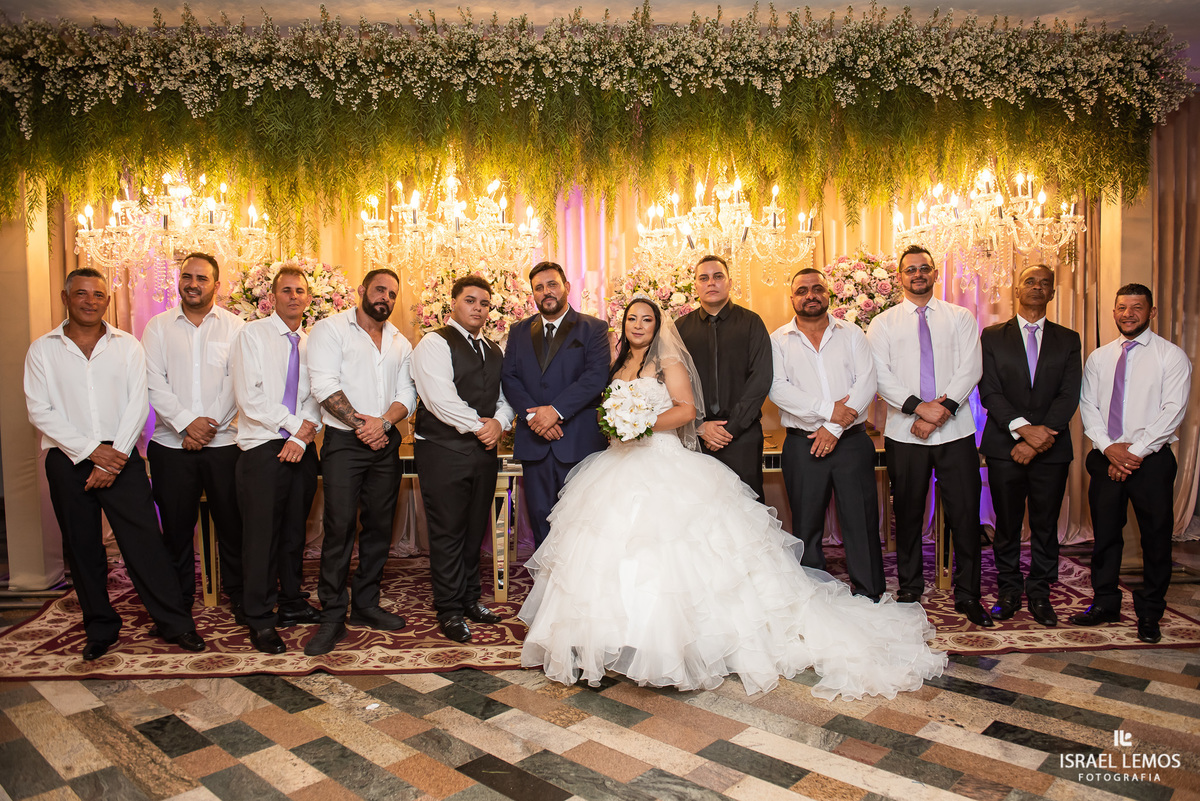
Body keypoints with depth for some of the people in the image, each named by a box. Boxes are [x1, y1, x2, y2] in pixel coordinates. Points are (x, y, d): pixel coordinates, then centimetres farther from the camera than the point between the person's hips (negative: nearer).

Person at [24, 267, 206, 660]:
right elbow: (39, 410, -2)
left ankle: (175, 623, 3)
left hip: (121, 456, -1)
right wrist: (91, 450, -12)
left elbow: (137, 405, -1)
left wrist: (113, 459, -10)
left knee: (144, 540, -4)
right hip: (68, 459, 1)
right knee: (82, 546, 8)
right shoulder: (42, 350, 5)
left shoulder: (127, 346, 5)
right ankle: (101, 629, 22)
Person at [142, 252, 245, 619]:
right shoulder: (159, 326, 8)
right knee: (176, 524, 8)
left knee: (231, 521, 3)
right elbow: (153, 382, -1)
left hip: (224, 442, -1)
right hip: (171, 444, 1)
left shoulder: (234, 326, 5)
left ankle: (238, 593, 18)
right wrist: (187, 422, -12)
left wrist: (210, 426, -10)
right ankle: (179, 600, 22)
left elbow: (237, 383, -2)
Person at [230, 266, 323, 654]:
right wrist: (295, 424, -11)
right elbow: (249, 396, -9)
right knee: (262, 532, -2)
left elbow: (317, 398, 7)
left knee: (295, 530, 12)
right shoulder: (253, 334, 0)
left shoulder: (312, 343, 12)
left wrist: (304, 435, -10)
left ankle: (291, 603, 26)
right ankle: (259, 618, 9)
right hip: (263, 447, -4)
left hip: (302, 447, 4)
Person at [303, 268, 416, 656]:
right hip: (344, 442, -5)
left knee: (379, 526, 9)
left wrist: (383, 422, -11)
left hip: (386, 445, 5)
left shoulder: (401, 343, 15)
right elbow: (324, 385, -11)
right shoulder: (330, 329, 0)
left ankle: (366, 605, 21)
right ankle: (333, 617, 3)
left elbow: (407, 394, 7)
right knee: (340, 527, -7)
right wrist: (361, 423, -13)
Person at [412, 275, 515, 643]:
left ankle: (470, 598, 27)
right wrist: (478, 425, -13)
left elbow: (505, 397, 13)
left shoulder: (494, 350, 18)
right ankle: (449, 611, 12)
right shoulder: (434, 343, -5)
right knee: (447, 533, 0)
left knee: (475, 530, 13)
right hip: (444, 450, -6)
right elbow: (441, 399, -17)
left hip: (484, 450, 7)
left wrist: (498, 423, -7)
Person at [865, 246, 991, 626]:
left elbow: (970, 368, -1)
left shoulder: (960, 317, 11)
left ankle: (967, 595, 15)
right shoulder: (883, 323, 8)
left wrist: (943, 406, -15)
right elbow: (881, 376, -3)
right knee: (908, 515, 7)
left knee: (965, 514, 1)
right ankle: (909, 591, 21)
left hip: (956, 431, 1)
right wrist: (919, 407, -16)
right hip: (904, 434, 0)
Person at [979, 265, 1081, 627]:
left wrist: (1037, 439, -13)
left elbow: (1069, 395, -2)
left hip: (1052, 449, 1)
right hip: (1004, 446, -1)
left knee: (1046, 525, 7)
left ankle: (1039, 593, 19)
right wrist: (1023, 428, -17)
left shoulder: (1068, 340, 9)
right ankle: (1009, 590, 19)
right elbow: (989, 391, -4)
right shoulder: (992, 336, 5)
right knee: (1007, 524, 6)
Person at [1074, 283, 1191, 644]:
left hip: (1151, 460, -3)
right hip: (1105, 458, 3)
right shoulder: (1099, 357, 10)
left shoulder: (1172, 356, -1)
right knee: (1105, 533, 9)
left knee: (1156, 537, 5)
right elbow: (1087, 406, 5)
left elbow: (1172, 410, -10)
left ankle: (1149, 613, 19)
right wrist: (1109, 447, -9)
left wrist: (1135, 452, -15)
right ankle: (1105, 603, 22)